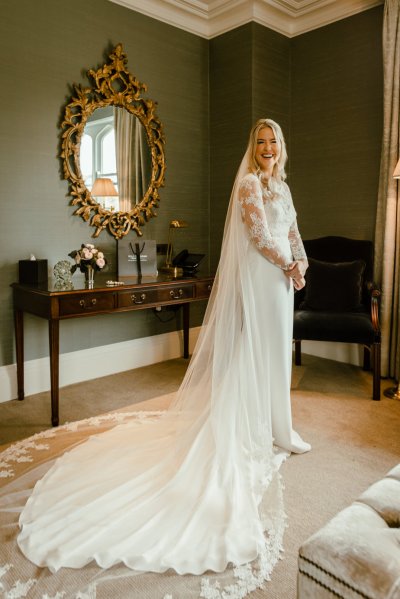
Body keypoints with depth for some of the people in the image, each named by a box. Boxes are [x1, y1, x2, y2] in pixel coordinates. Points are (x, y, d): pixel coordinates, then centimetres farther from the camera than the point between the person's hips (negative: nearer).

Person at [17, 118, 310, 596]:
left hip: (280, 278, 10)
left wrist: (301, 263, 3)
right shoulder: (249, 182, -9)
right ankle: (260, 433, 12)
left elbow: (293, 232, 19)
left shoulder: (281, 186, 20)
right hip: (259, 276, -10)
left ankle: (277, 429, 27)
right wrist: (288, 267, -10)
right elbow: (260, 235, -17)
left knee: (276, 352, 14)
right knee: (253, 354, -2)